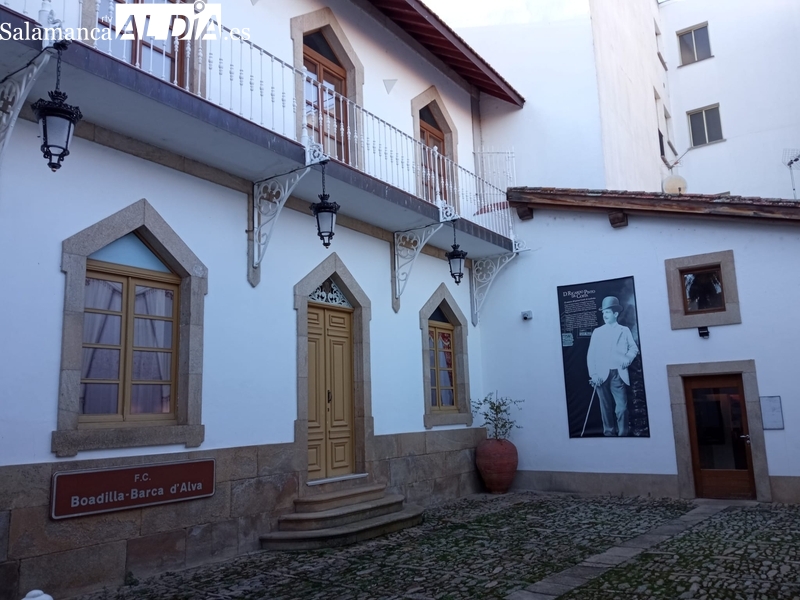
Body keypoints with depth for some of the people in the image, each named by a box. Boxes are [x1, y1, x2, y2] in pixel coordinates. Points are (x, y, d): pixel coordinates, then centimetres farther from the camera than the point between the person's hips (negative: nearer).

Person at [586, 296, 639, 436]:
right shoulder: (597, 332, 11)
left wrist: (628, 358, -12)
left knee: (621, 407, -5)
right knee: (606, 407, 5)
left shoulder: (624, 330, 12)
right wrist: (593, 374, -6)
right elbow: (591, 355, 4)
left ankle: (623, 433, 4)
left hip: (618, 374, -1)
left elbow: (634, 348, 9)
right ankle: (609, 432, 15)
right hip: (602, 375, 1)